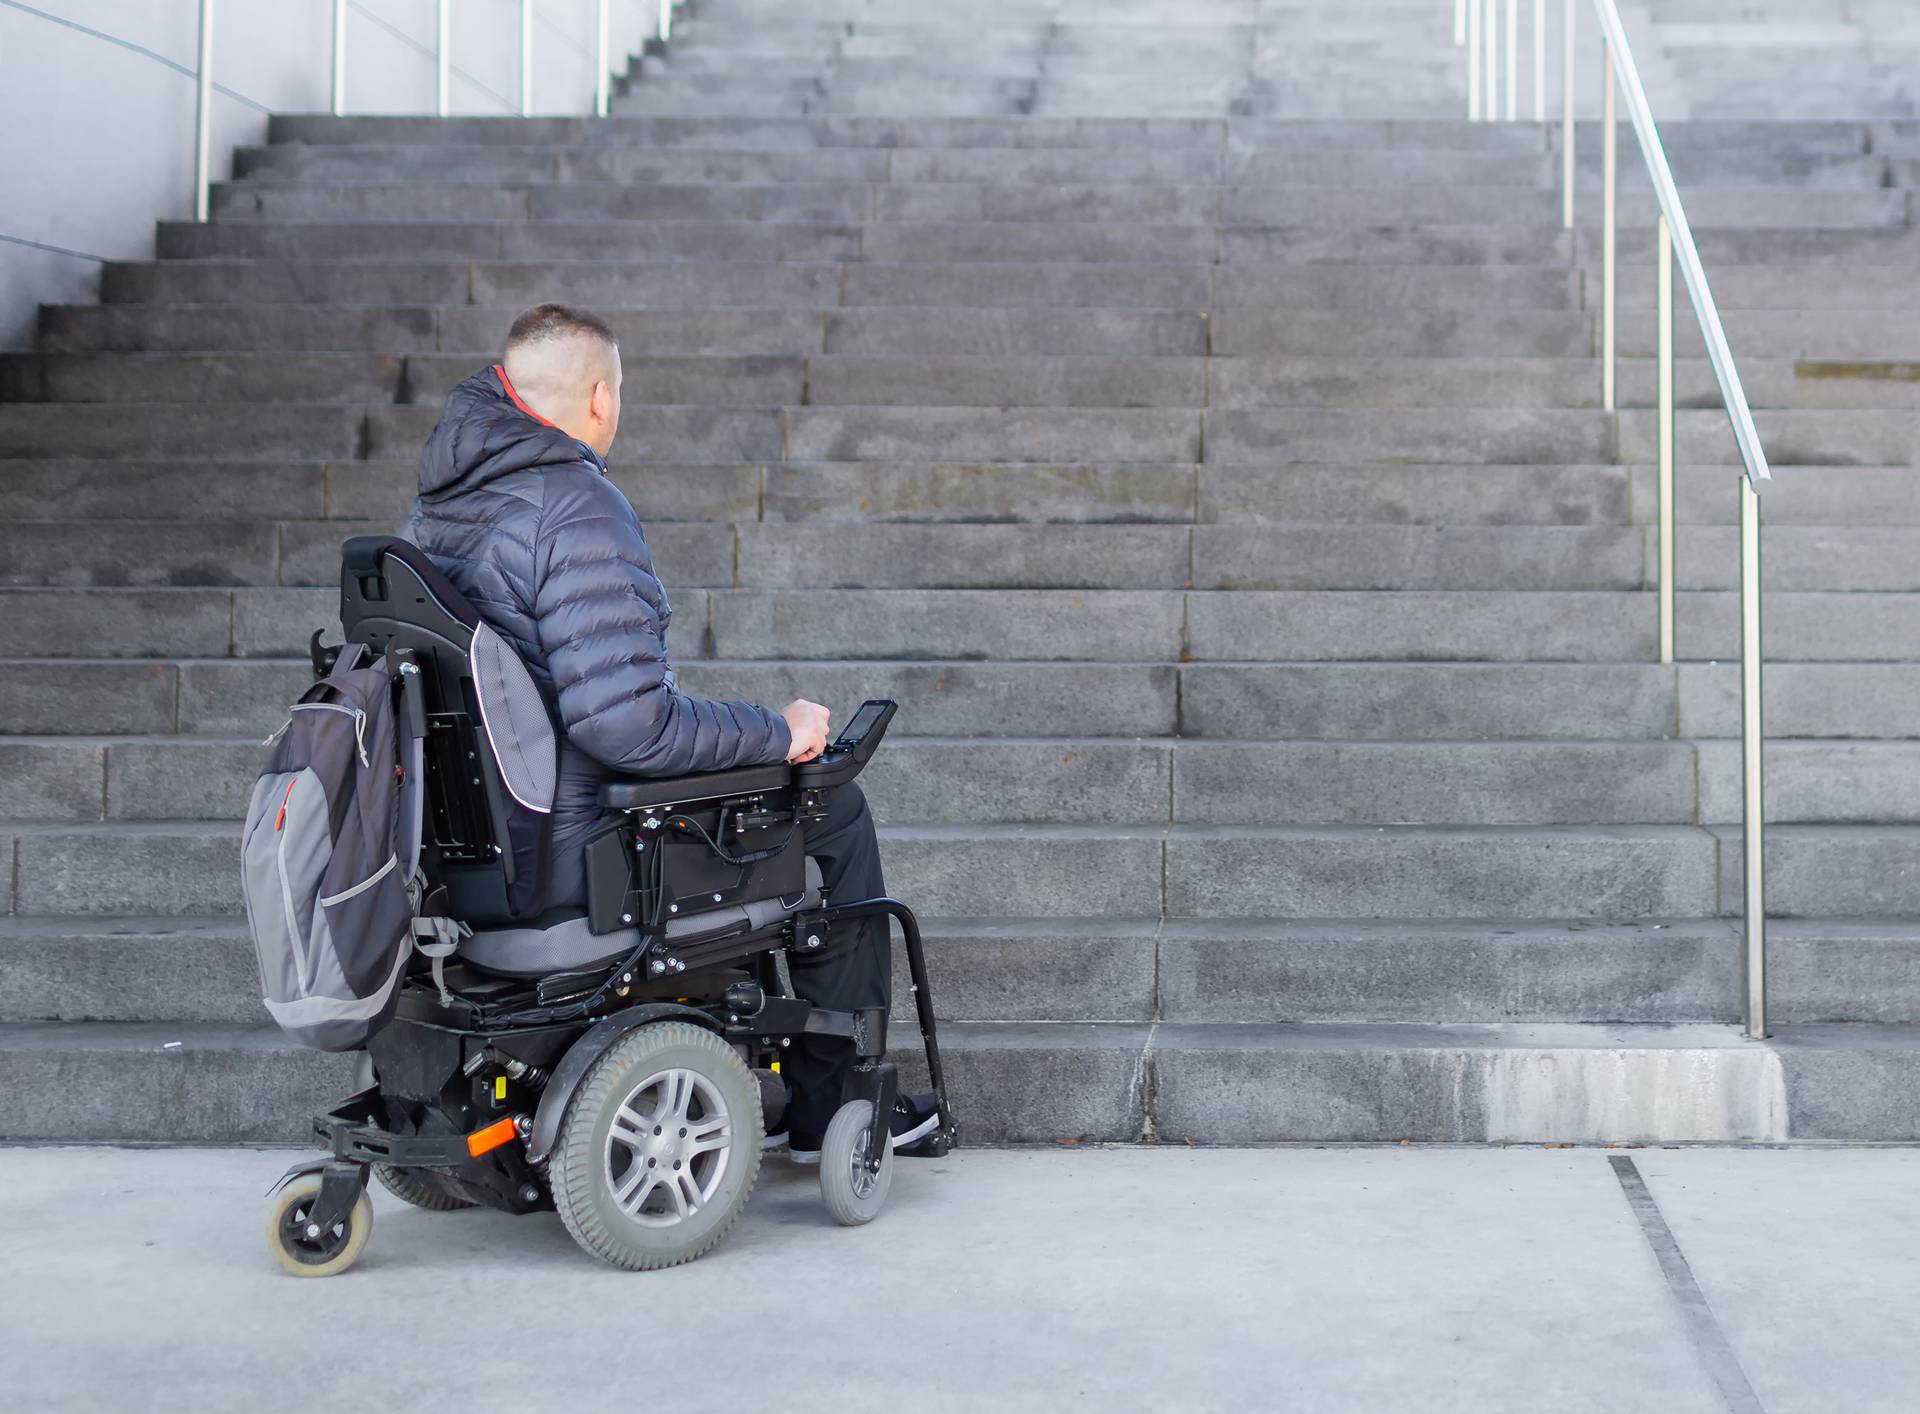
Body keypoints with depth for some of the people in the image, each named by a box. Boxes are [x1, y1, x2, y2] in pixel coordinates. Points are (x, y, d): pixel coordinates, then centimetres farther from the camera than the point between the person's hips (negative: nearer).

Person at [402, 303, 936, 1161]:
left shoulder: (433, 509, 6)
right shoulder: (577, 509, -22)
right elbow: (627, 723, -28)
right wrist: (777, 732, -13)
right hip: (575, 855, -9)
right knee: (833, 804, 8)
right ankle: (835, 1103, 18)